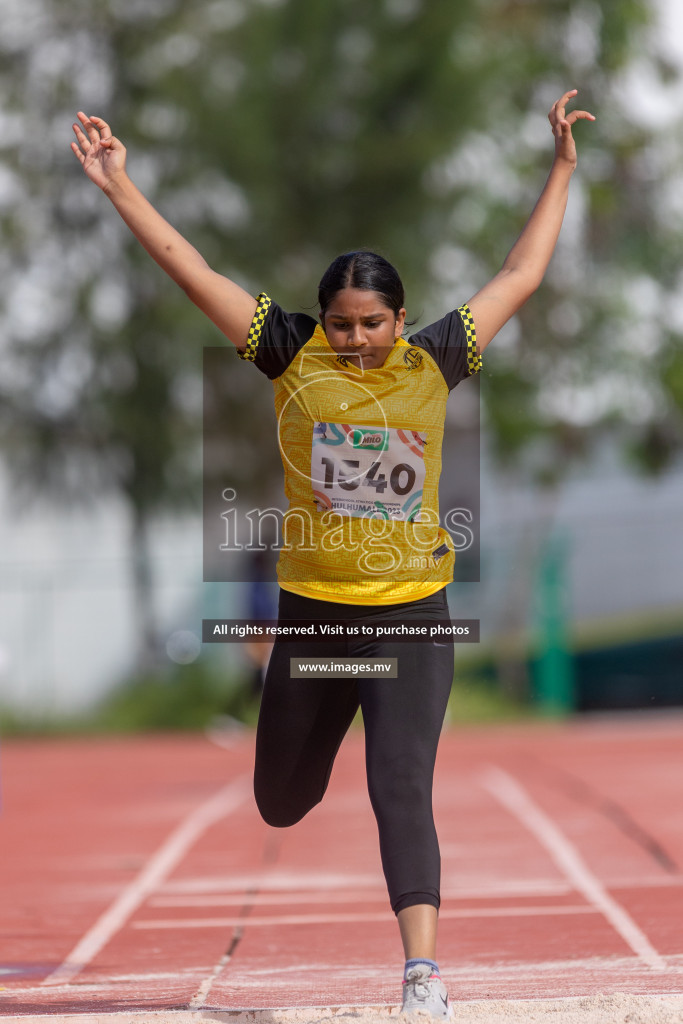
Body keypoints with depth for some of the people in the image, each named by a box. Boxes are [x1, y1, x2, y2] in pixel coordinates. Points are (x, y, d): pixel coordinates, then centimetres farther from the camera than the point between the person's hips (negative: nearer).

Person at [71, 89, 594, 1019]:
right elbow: (191, 270, -4)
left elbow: (522, 275, 8)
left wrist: (562, 169, 8)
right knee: (280, 802, 15)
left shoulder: (434, 363, -1)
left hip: (412, 615, -1)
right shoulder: (293, 356, -3)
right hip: (311, 611, 1)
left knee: (402, 788, -14)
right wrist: (119, 186, -7)